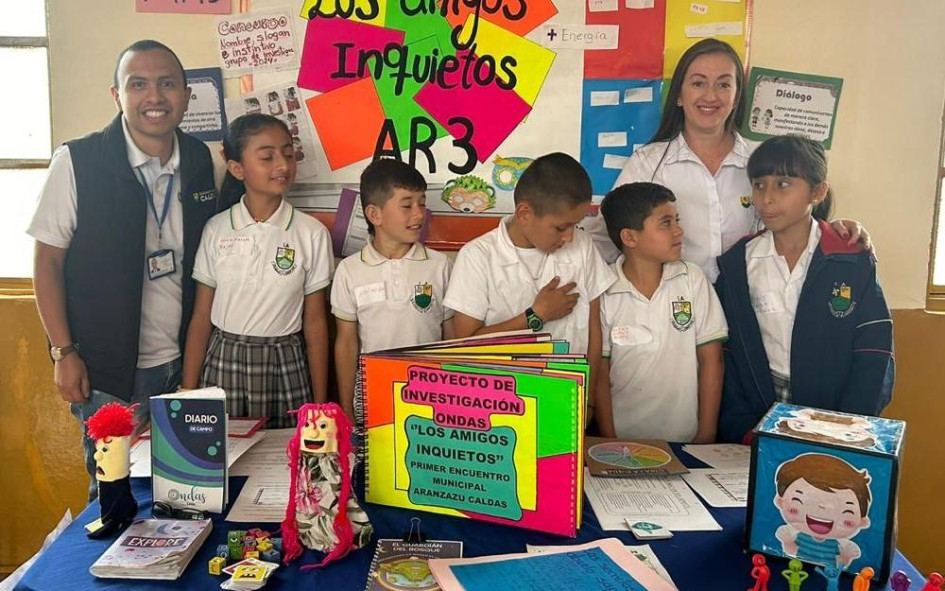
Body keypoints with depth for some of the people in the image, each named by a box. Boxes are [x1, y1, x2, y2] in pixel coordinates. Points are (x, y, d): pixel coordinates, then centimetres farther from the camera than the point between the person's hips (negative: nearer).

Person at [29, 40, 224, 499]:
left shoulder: (200, 160, 2)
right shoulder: (77, 162, -10)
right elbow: (48, 260, -5)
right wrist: (63, 352, -8)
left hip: (184, 362, 3)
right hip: (108, 370, -3)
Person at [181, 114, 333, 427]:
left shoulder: (311, 233, -5)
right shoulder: (216, 230, -1)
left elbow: (315, 322, -2)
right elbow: (201, 318, 2)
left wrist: (320, 405, -1)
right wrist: (187, 396, -1)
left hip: (285, 369, -1)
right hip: (223, 365, 1)